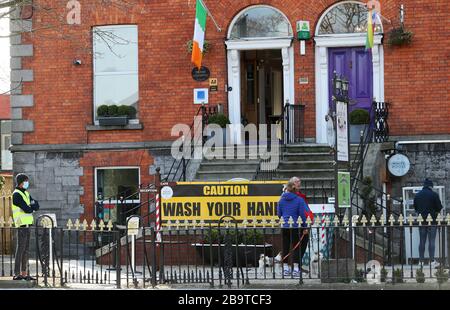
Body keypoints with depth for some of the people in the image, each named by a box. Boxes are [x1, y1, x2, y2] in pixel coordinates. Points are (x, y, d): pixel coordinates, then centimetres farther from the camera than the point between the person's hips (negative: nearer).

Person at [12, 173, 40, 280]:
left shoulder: (26, 194, 18)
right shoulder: (16, 194, -10)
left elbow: (36, 206, 10)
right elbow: (26, 209, -19)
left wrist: (30, 207, -10)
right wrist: (33, 207, 1)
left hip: (27, 224, 9)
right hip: (21, 224, -9)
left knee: (26, 249, 9)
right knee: (20, 249, -9)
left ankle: (23, 273, 13)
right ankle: (17, 274, -9)